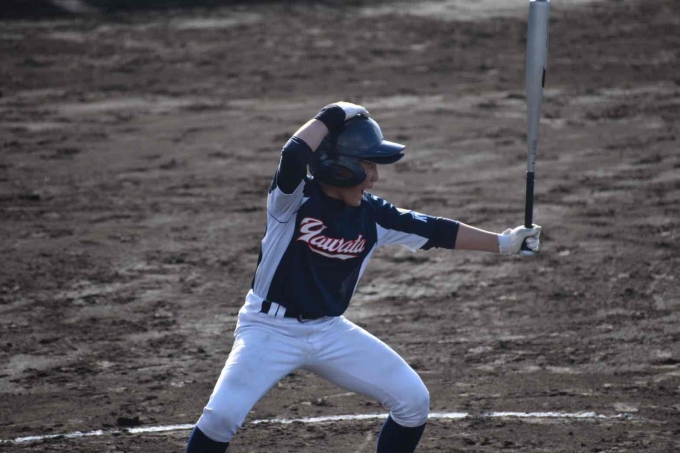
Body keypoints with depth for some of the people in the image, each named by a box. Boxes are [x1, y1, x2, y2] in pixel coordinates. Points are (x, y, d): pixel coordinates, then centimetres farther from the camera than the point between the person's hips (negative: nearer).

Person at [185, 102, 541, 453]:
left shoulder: (372, 215, -2)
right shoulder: (294, 198, -17)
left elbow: (435, 232, 5)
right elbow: (294, 156, -39)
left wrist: (502, 243, 5)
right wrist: (333, 116, -26)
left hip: (330, 332, 6)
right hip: (271, 330, -6)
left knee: (413, 399, 1)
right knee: (222, 415, -24)